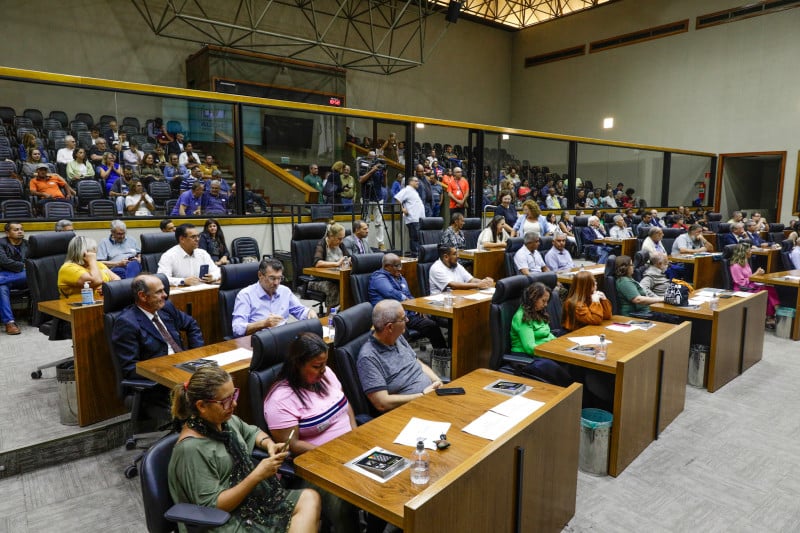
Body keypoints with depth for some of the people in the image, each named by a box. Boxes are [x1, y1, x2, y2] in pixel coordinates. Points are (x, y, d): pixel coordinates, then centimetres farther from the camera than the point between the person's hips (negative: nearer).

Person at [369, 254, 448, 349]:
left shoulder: (400, 278, 26)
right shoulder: (379, 278, -4)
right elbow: (390, 293, -21)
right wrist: (405, 299, -6)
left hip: (407, 313, 9)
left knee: (432, 325, -14)